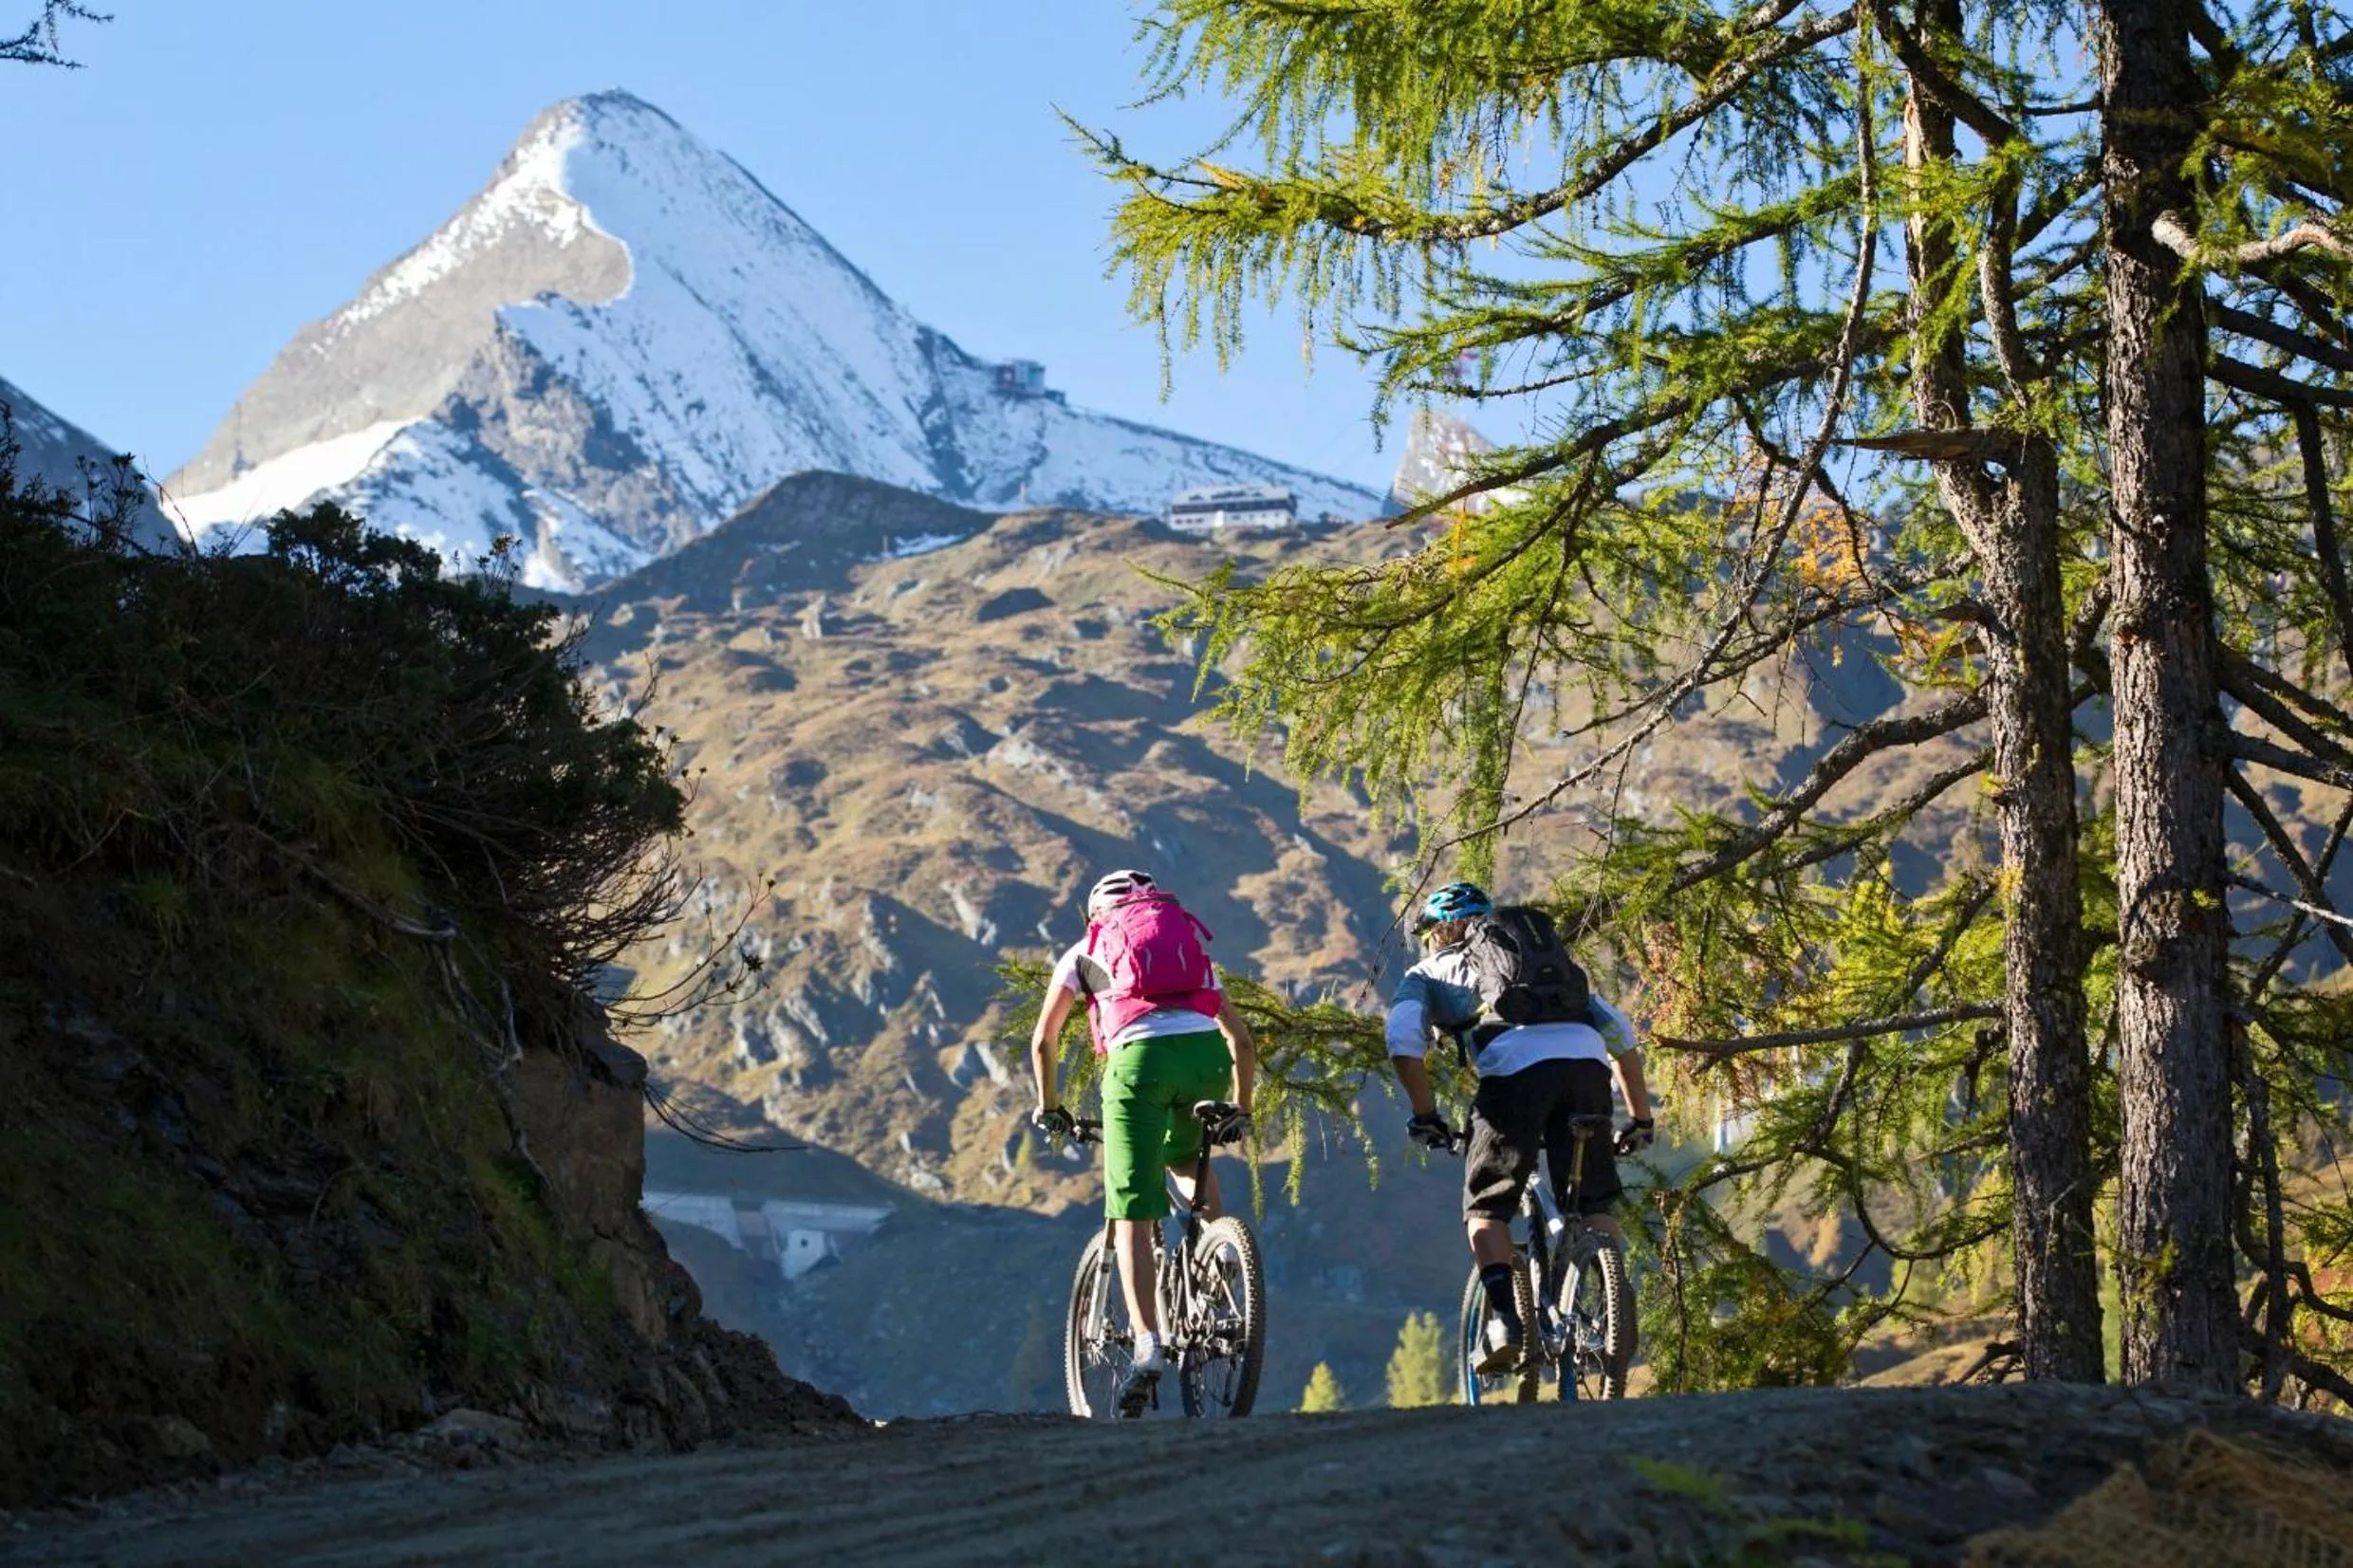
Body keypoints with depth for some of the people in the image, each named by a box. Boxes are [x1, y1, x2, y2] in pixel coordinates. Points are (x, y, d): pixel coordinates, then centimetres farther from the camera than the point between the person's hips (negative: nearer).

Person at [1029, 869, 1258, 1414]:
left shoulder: (1085, 952, 28)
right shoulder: (1192, 944, 34)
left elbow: (1043, 1041, 26)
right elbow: (1242, 1040, 31)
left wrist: (1049, 1107, 39)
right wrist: (1241, 1111, 38)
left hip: (1140, 1057, -3)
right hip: (1207, 1052, 3)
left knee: (1132, 1217, 0)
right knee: (1188, 1161, 33)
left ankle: (1148, 1345, -15)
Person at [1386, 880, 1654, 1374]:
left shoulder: (1430, 972, 27)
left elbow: (1403, 1037, 6)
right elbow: (1619, 1032, 34)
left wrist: (1424, 1115, 12)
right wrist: (1640, 1118, 36)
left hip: (1515, 1067, -4)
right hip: (1586, 1059, 4)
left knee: (1486, 1207, 8)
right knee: (1594, 1204, 13)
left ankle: (1504, 1319, -9)